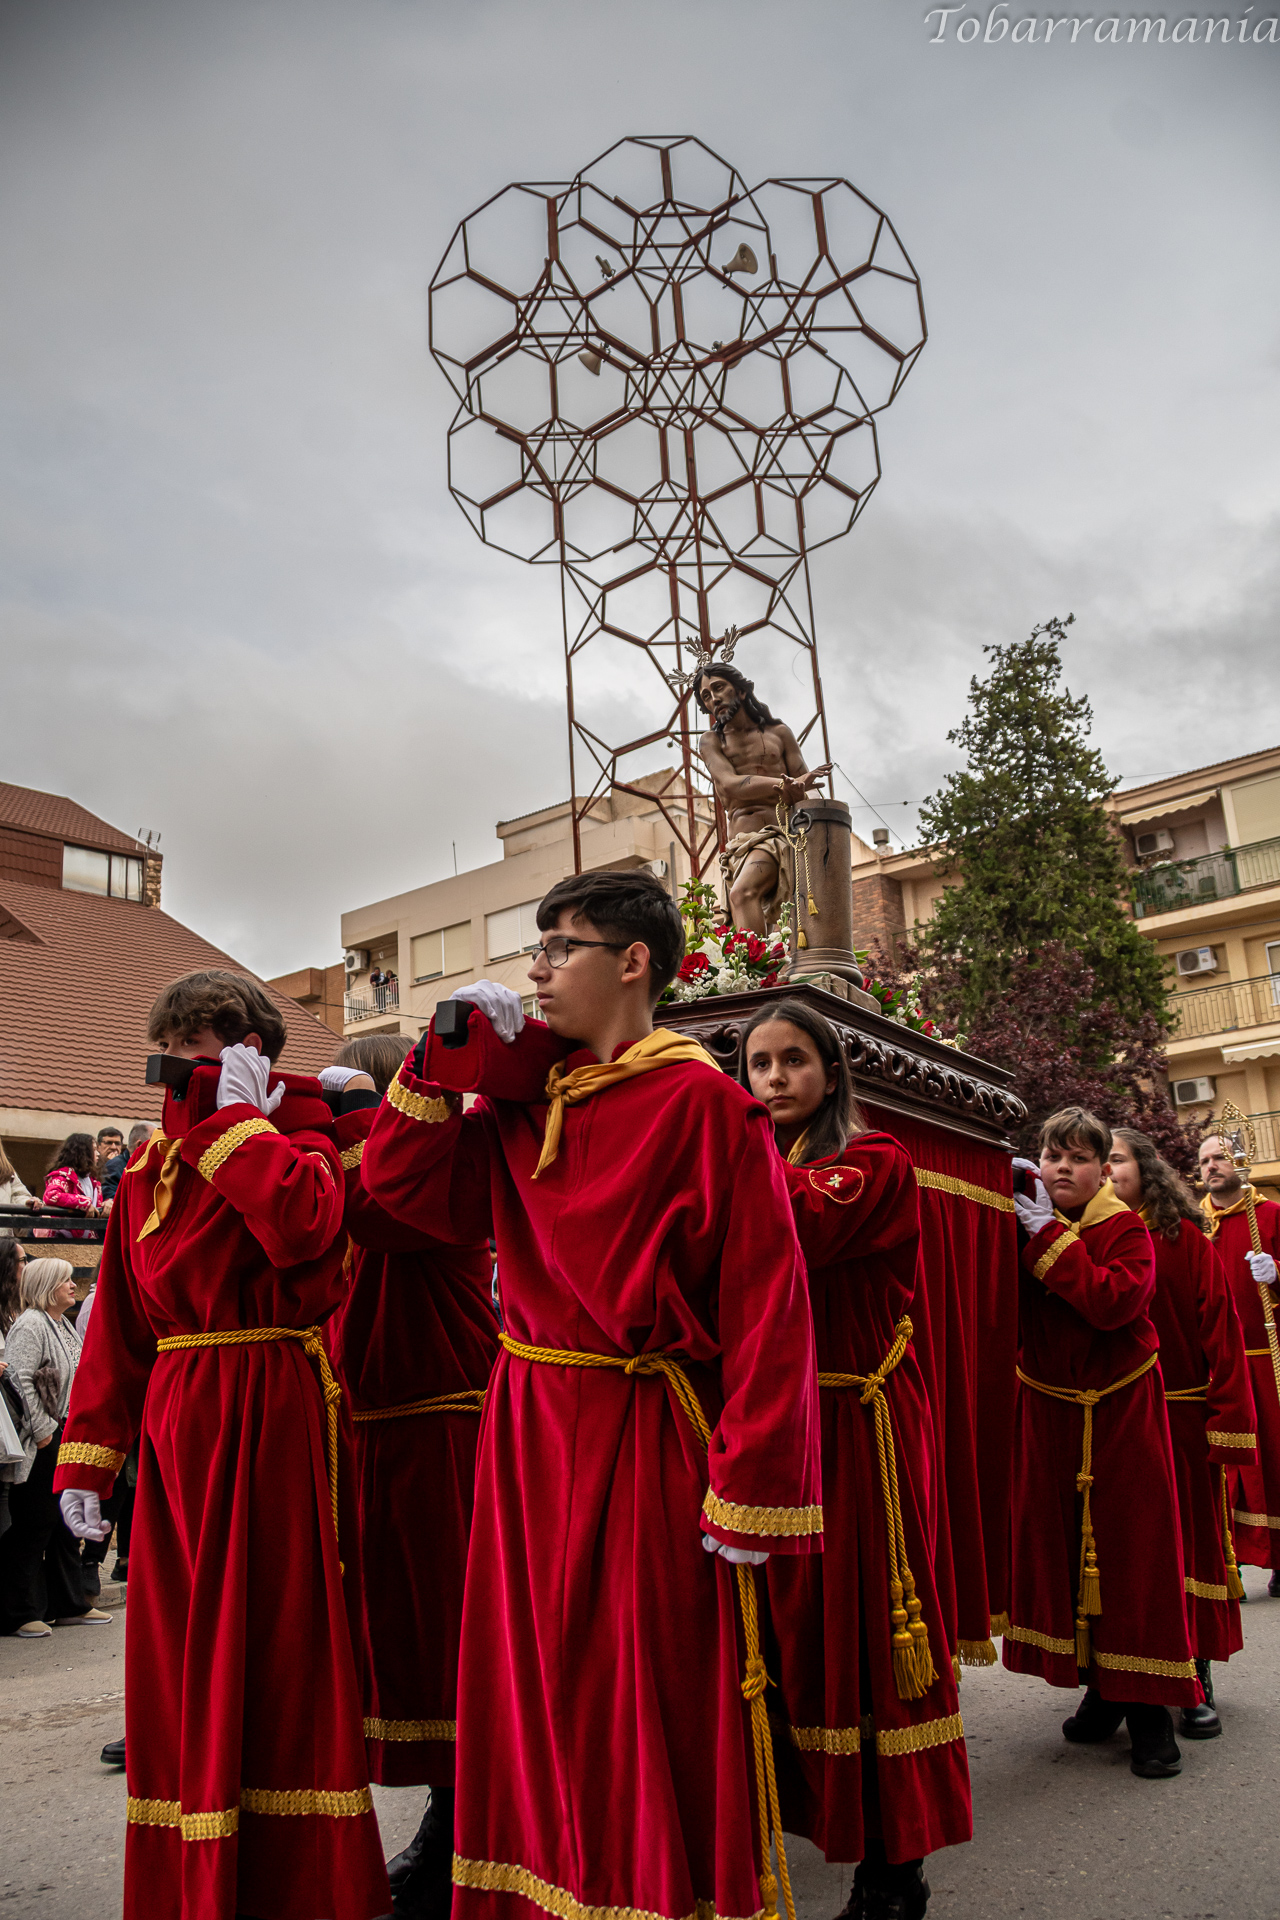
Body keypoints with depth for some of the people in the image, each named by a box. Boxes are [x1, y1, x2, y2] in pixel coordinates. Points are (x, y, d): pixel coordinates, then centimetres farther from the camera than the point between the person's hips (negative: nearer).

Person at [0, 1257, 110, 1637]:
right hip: (40, 1442, -9)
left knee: (66, 1523, 14)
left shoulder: (66, 1325, 16)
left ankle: (69, 1604, 23)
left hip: (69, 1435, 9)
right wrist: (41, 1430, -20)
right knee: (35, 1525, -2)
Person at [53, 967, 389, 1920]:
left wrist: (236, 1113, -13)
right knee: (177, 1651, 12)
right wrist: (87, 1455, 8)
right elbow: (119, 1316, 13)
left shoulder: (297, 1129, -2)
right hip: (174, 1420, 6)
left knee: (274, 1635, 1)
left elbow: (303, 1226, -25)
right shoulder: (150, 1165, 14)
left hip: (270, 1414, -6)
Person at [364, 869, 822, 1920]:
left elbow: (765, 1300, -16)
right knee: (536, 1690, 18)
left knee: (653, 1706, 7)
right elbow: (400, 1178, 8)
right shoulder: (522, 1101, 9)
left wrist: (748, 1493, -18)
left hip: (643, 1440, -7)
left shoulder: (705, 1103, -13)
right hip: (529, 1436, 7)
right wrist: (451, 1051, -1)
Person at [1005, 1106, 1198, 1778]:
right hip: (1048, 1410, 3)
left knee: (1131, 1546, 1)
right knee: (1059, 1541, 8)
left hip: (1119, 1410, -3)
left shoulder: (1127, 1231, -10)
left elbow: (1114, 1302, -27)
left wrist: (1050, 1237, -26)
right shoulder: (1025, 1222, 1)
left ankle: (1148, 1709, 14)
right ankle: (1100, 1690, 25)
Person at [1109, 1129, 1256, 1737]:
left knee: (1190, 1539, 9)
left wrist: (1227, 1419, -10)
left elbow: (1220, 1328, -6)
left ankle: (1197, 1678, 25)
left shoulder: (1183, 1237, -3)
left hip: (1180, 1419, -2)